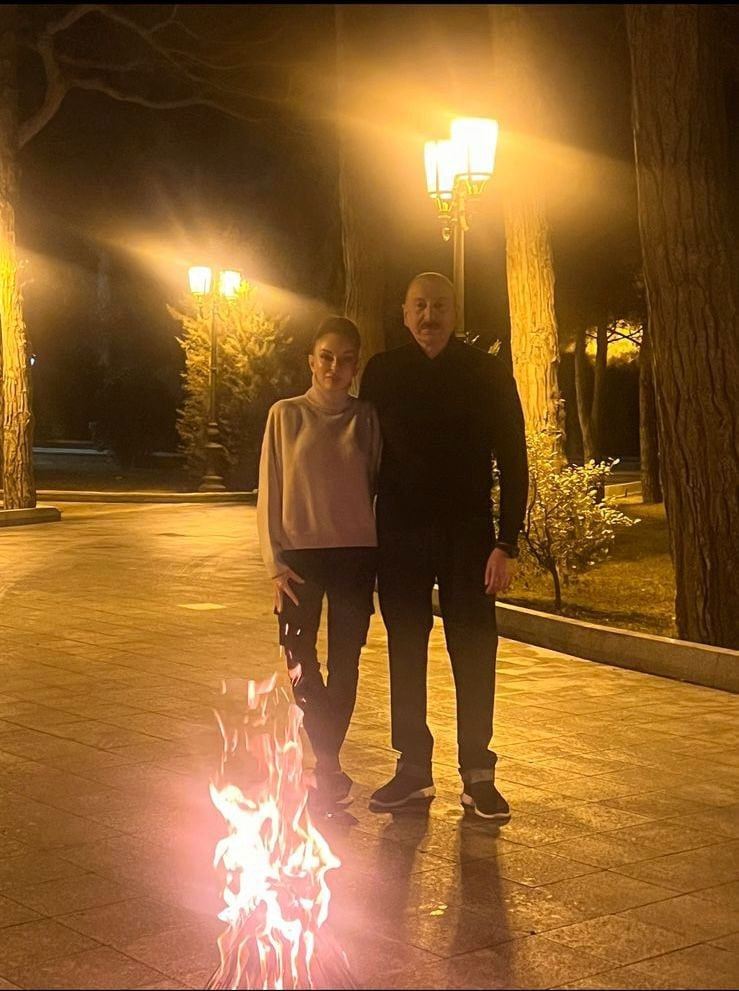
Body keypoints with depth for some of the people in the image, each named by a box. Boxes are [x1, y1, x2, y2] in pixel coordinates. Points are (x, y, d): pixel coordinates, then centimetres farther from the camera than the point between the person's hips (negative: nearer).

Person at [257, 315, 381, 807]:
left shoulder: (366, 418, 3)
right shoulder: (287, 415, 1)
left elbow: (377, 487, 6)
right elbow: (270, 494, 1)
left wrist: (378, 559, 0)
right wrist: (275, 562, -5)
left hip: (356, 554, 1)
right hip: (301, 553, -1)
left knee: (344, 663, 3)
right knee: (300, 660, -3)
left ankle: (327, 764, 14)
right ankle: (330, 765, 8)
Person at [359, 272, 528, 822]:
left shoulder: (488, 374, 0)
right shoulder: (382, 373, 5)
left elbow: (513, 462, -2)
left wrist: (506, 543, -9)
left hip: (467, 536, -2)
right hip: (400, 535, 2)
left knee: (473, 653, 0)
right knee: (405, 652, 7)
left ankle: (478, 775, 9)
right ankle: (413, 767, 18)